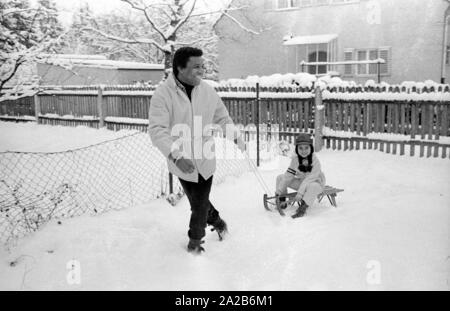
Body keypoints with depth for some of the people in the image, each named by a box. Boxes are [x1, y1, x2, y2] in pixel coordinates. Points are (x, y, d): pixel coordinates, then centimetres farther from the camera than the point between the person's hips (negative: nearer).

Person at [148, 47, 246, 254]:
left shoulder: (207, 91, -4)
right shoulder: (163, 94, -18)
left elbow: (222, 118, 12)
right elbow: (157, 130, -25)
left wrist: (237, 138, 17)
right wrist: (176, 156, -37)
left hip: (205, 159, 2)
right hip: (182, 163, -2)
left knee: (200, 205, 8)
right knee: (197, 202, 12)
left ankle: (196, 239, 37)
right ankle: (216, 221, 45)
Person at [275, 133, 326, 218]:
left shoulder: (315, 161, -26)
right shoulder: (295, 159, -11)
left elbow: (310, 178, -33)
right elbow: (288, 175, -9)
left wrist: (300, 193, -40)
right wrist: (279, 191, -13)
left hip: (315, 182, -5)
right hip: (301, 182, 5)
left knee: (312, 186, -43)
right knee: (280, 178, -7)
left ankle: (302, 208, -36)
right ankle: (282, 201, 0)